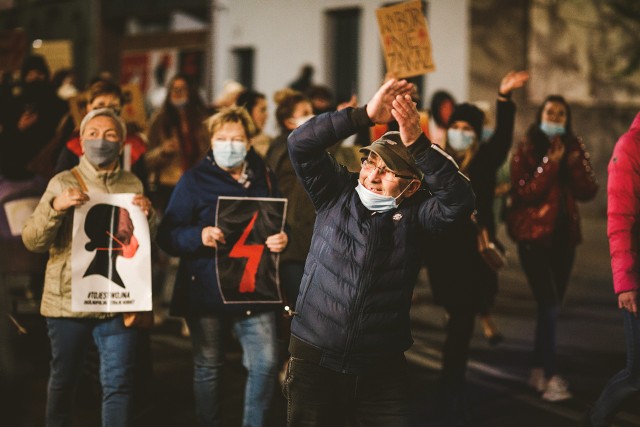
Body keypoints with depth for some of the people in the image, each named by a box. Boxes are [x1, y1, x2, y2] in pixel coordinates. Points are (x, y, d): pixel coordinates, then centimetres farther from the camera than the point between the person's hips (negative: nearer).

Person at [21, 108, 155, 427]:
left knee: (118, 384, -2)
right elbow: (32, 240, -6)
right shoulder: (63, 184, 1)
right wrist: (55, 207, -21)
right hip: (68, 300, -1)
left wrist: (148, 215, -12)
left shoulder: (133, 185, 8)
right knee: (63, 381, 11)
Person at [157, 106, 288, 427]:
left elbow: (280, 224, 17)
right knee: (208, 367, 8)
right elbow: (167, 236, -6)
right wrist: (199, 236, -24)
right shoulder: (195, 180, -1)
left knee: (265, 364, -5)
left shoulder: (264, 179, 9)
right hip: (206, 290, -2)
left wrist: (282, 239, -7)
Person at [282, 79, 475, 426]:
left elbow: (460, 201, -22)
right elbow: (300, 143, -12)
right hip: (315, 359, 1)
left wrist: (417, 143, -31)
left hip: (382, 368, 0)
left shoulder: (413, 213, -3)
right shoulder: (336, 194, 1)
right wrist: (366, 115, -24)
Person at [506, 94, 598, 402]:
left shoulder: (574, 148, 8)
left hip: (564, 235, 5)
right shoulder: (526, 150, -5)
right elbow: (524, 193, -15)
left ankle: (538, 369, 22)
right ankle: (551, 376, -12)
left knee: (551, 305, 10)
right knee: (549, 306, -14)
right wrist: (550, 163, -20)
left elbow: (589, 192, 0)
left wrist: (574, 164, -15)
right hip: (534, 235, -5)